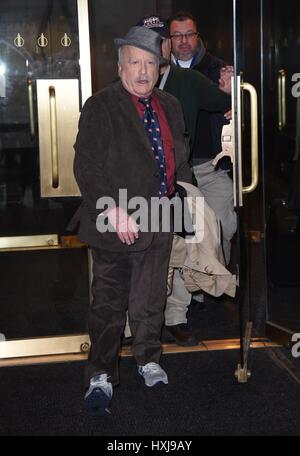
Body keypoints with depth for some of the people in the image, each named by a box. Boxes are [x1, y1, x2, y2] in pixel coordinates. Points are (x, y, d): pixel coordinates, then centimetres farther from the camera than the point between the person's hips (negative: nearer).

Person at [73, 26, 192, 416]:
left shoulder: (170, 106, 13)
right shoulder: (101, 107, -8)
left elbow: (180, 159, 25)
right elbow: (87, 167, -15)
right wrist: (114, 211, -22)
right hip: (117, 223, -5)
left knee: (151, 297, 16)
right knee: (109, 302, 1)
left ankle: (148, 359, 34)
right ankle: (101, 377, 10)